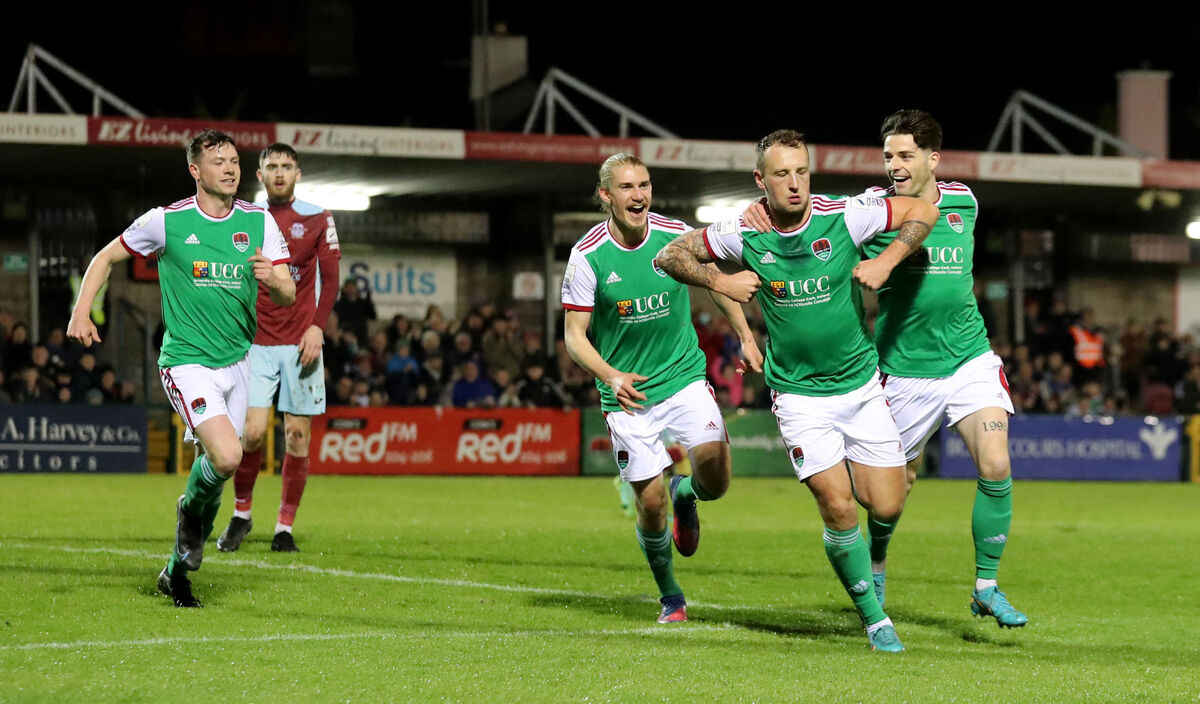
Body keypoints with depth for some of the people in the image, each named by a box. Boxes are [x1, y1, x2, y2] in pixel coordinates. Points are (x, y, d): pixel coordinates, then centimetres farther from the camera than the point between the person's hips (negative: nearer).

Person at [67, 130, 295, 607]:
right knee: (226, 458, -23)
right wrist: (81, 312, -6)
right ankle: (193, 509, 12)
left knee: (218, 463, 8)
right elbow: (107, 257, 6)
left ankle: (177, 571, 28)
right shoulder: (166, 221, -7)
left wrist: (272, 280, -24)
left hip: (237, 360, 5)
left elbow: (287, 296, 0)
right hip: (187, 361, -5)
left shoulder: (259, 222, 1)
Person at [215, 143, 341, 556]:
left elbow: (330, 279, 3)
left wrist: (317, 326, -10)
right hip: (256, 342, 0)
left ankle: (285, 526, 8)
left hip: (300, 343, 0)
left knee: (297, 435, -1)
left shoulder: (318, 219, 4)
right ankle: (241, 513, 10)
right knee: (252, 431, -11)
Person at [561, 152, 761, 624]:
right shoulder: (588, 257, -13)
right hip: (627, 391, -2)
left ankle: (686, 496, 22)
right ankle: (670, 597, 20)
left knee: (716, 478, -16)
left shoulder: (677, 236, -6)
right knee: (651, 502, -4)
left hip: (684, 377, 2)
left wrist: (745, 336, 9)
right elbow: (574, 335, -9)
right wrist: (611, 377, -25)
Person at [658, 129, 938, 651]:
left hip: (860, 384, 1)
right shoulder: (745, 235, -10)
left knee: (885, 509, -1)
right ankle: (873, 617, 5)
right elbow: (672, 255, 2)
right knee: (838, 507, -12)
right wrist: (720, 282, -11)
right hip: (798, 393, -1)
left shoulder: (843, 217, -12)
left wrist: (886, 262, -13)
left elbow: (923, 212, -2)